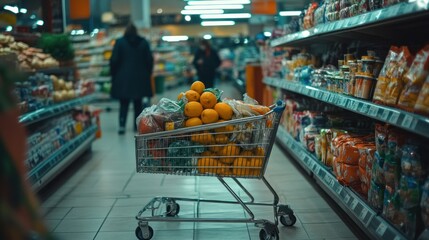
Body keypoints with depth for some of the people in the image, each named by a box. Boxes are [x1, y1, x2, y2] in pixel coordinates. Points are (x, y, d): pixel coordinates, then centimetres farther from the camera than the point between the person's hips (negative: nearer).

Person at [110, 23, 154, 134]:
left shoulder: (120, 42, -1)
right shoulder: (143, 42, 4)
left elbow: (114, 60, -4)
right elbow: (149, 59, 3)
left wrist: (114, 75, 6)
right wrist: (148, 74, 13)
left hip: (123, 78, -1)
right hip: (140, 78, 2)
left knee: (124, 103, 1)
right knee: (138, 102, 12)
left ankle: (122, 125, -15)